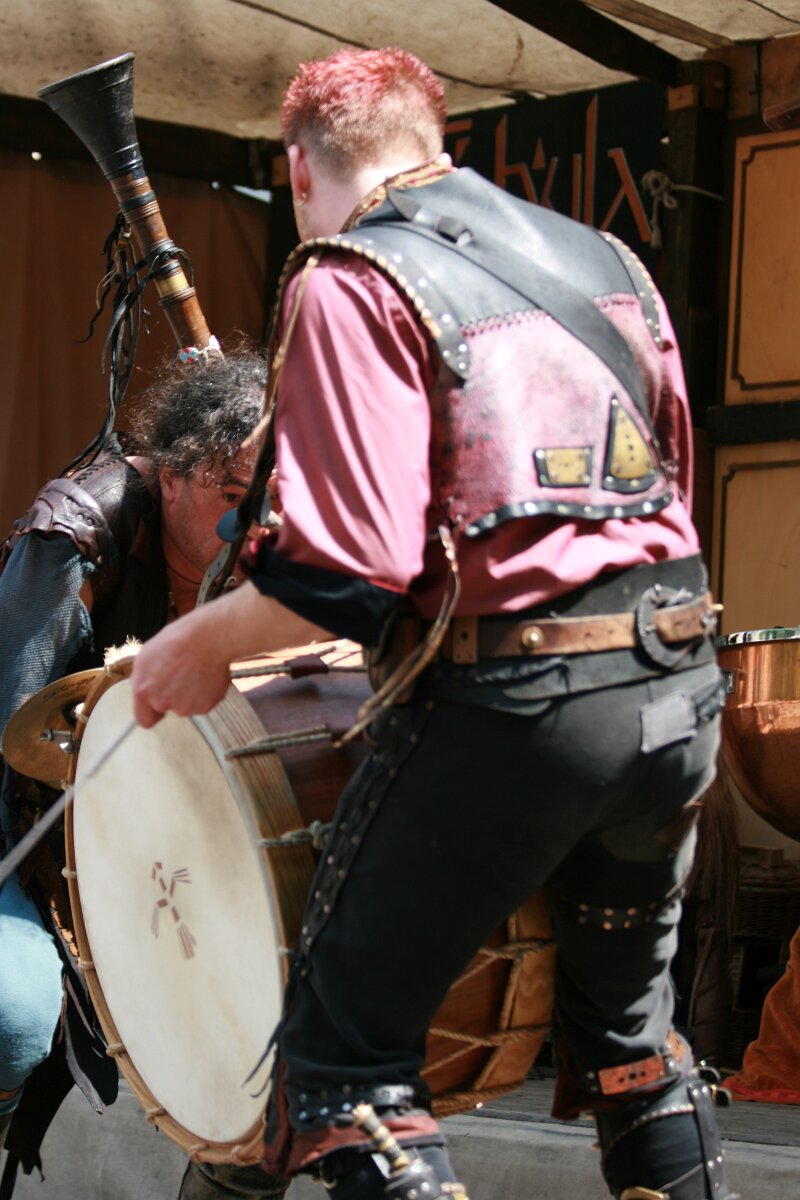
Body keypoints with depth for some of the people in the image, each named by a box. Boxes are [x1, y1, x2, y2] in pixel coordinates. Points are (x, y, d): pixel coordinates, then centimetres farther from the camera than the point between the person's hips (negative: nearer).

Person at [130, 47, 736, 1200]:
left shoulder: (350, 282, -6)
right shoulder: (605, 259, 15)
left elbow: (353, 571, -16)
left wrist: (202, 644, -1)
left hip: (511, 707, -7)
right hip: (678, 687, 7)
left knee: (344, 1046, 3)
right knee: (628, 1020, 26)